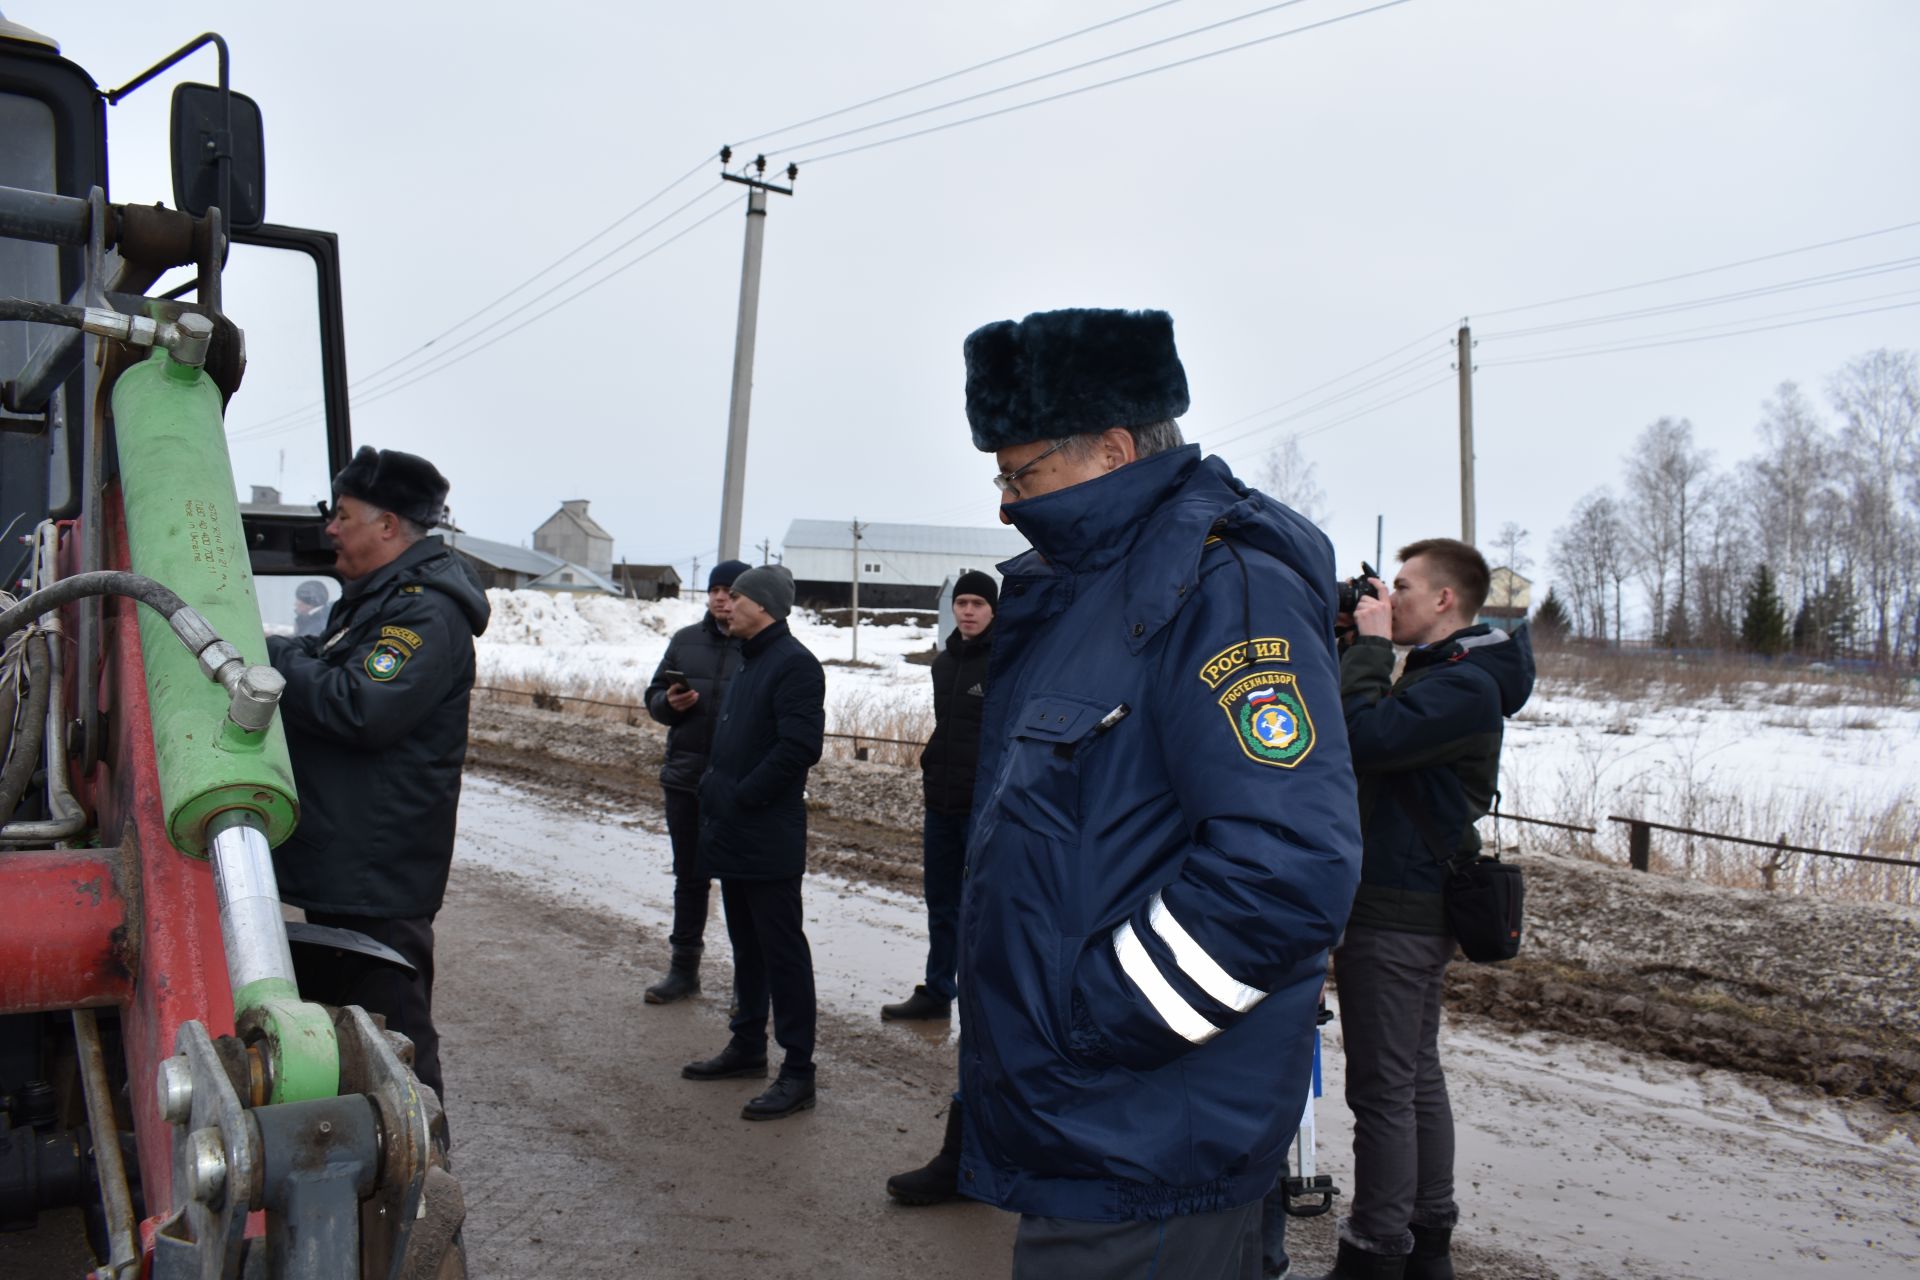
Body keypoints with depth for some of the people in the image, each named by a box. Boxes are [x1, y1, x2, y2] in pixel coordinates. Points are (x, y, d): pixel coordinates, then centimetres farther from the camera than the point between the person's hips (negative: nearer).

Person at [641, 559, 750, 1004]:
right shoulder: (685, 641, 9)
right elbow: (653, 697, 15)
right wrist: (670, 702, -8)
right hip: (685, 781, 5)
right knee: (689, 876, 15)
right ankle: (684, 967, 27)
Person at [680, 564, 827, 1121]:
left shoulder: (793, 663, -14)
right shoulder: (749, 662, 17)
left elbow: (798, 747, -24)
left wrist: (740, 797, -19)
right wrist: (714, 789, 8)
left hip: (769, 840, -10)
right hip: (733, 835, 10)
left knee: (782, 950, -4)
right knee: (746, 945, 18)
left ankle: (798, 1071, 1)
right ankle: (748, 1045, 30)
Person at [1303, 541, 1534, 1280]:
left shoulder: (1465, 685, -17)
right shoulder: (1442, 673, 17)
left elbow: (1363, 736, -28)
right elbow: (1371, 734, 14)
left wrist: (1370, 643, -16)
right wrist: (1361, 645, 6)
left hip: (1395, 917, -10)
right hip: (1412, 907, 10)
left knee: (1382, 1092, -3)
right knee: (1417, 1080, 16)